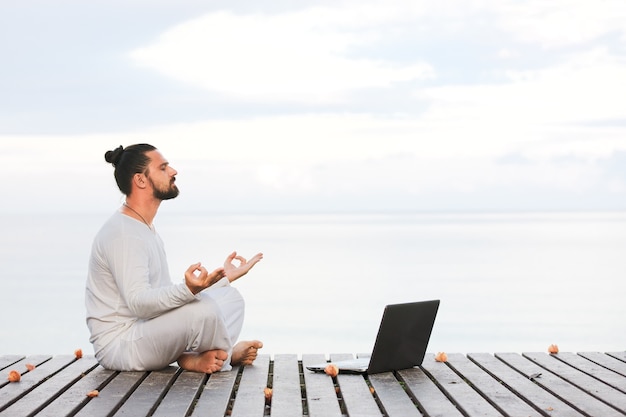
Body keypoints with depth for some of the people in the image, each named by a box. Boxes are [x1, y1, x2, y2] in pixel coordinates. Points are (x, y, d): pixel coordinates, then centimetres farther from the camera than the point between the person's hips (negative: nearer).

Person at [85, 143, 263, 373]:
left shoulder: (147, 230, 16)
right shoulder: (122, 234, -19)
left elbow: (162, 296, 19)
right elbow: (139, 303, -28)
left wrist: (224, 277, 20)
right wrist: (188, 289, -45)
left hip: (146, 333, 11)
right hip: (118, 346, -10)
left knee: (231, 297, 7)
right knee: (204, 309, -31)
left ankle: (190, 358, -13)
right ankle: (225, 357, -3)